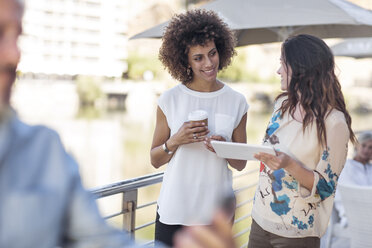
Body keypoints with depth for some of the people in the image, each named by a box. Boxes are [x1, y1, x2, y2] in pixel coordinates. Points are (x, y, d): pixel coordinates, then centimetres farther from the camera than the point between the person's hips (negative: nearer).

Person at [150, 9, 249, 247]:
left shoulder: (236, 102, -1)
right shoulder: (170, 100, -5)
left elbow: (241, 164, 5)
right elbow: (155, 160, 1)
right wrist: (175, 141, -17)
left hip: (217, 213, 1)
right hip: (173, 212, -1)